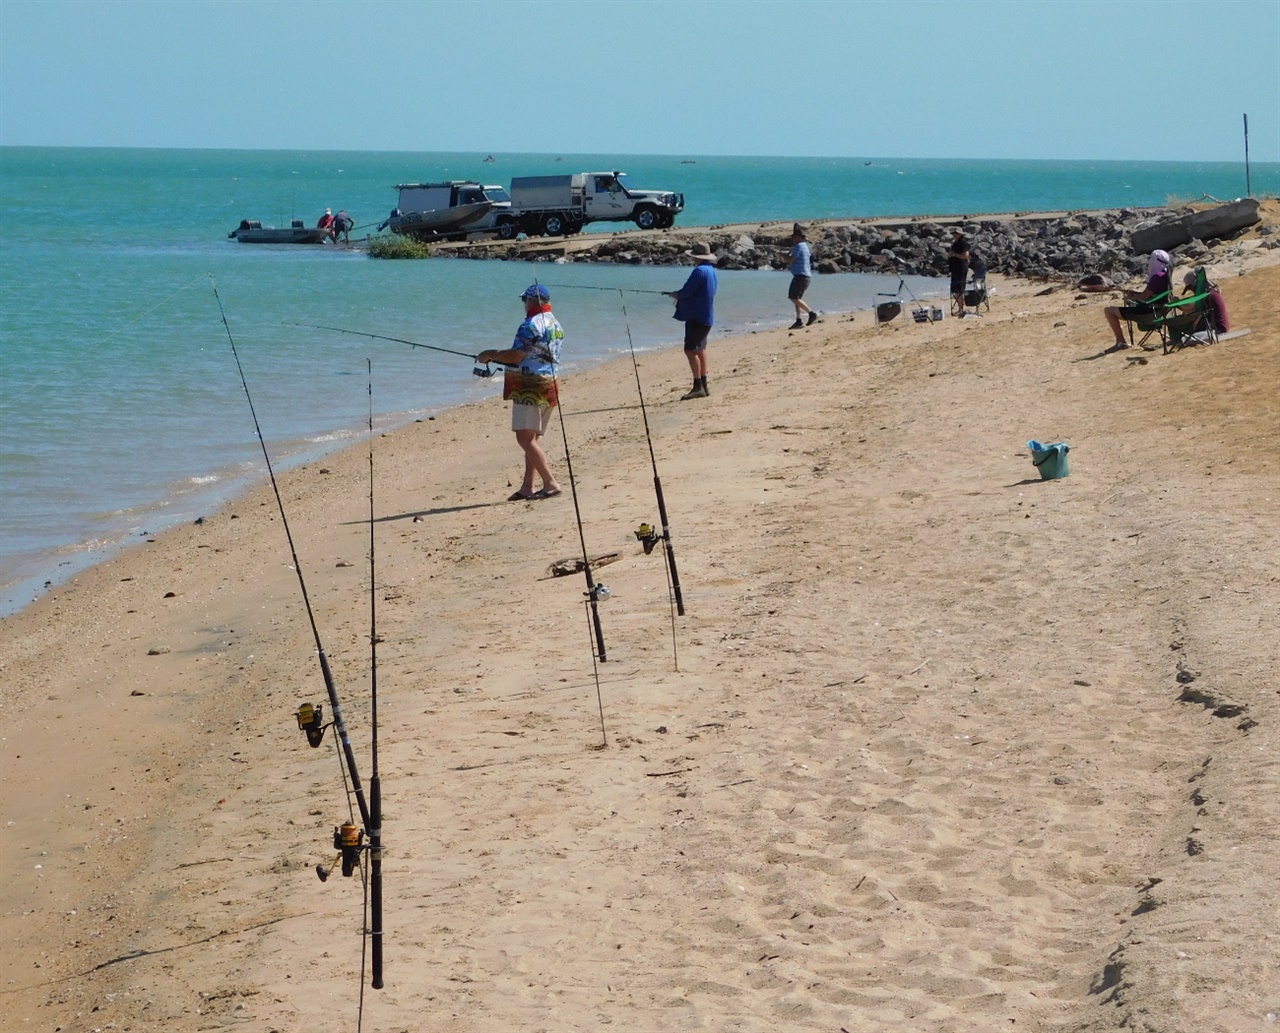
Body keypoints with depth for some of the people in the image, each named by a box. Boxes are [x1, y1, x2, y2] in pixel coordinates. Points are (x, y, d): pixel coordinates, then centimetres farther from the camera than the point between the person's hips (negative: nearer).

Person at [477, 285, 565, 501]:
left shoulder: (531, 325, -13)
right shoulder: (556, 326, 17)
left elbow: (516, 355, -18)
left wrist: (491, 355, -3)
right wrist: (499, 357, 26)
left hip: (529, 387, -10)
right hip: (548, 385, 10)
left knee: (525, 437, -10)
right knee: (533, 438, 12)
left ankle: (551, 483, -17)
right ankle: (528, 487, 11)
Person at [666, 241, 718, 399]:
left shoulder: (699, 271, -19)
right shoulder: (711, 271, 13)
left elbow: (686, 292, -19)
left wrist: (674, 294, 2)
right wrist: (680, 296, 11)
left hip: (697, 317, -10)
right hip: (706, 317, 10)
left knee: (691, 350, -11)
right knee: (700, 350, 16)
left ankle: (698, 387, -16)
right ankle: (703, 386, 19)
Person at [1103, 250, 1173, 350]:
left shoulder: (1158, 277, -21)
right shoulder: (1165, 276, 9)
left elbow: (1144, 296, -20)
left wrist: (1130, 297, -1)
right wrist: (1135, 293, 11)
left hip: (1147, 311, -10)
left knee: (1109, 310, -9)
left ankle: (1121, 342, -6)